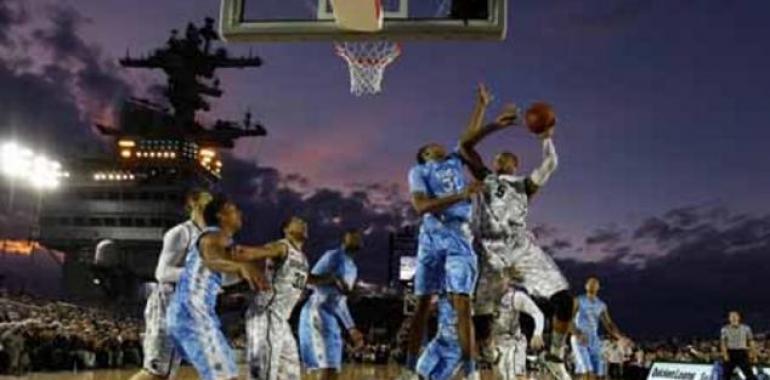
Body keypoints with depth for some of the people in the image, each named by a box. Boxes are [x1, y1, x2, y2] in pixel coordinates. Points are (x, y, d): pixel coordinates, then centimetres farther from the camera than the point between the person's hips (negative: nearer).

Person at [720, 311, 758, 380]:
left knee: (749, 374, -5)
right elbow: (723, 343, -3)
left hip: (742, 353, 0)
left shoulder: (746, 328, 3)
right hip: (730, 353, 1)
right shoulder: (725, 329, 2)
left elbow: (751, 342, 6)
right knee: (726, 374, 3)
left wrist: (754, 355, 4)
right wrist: (725, 354, -16)